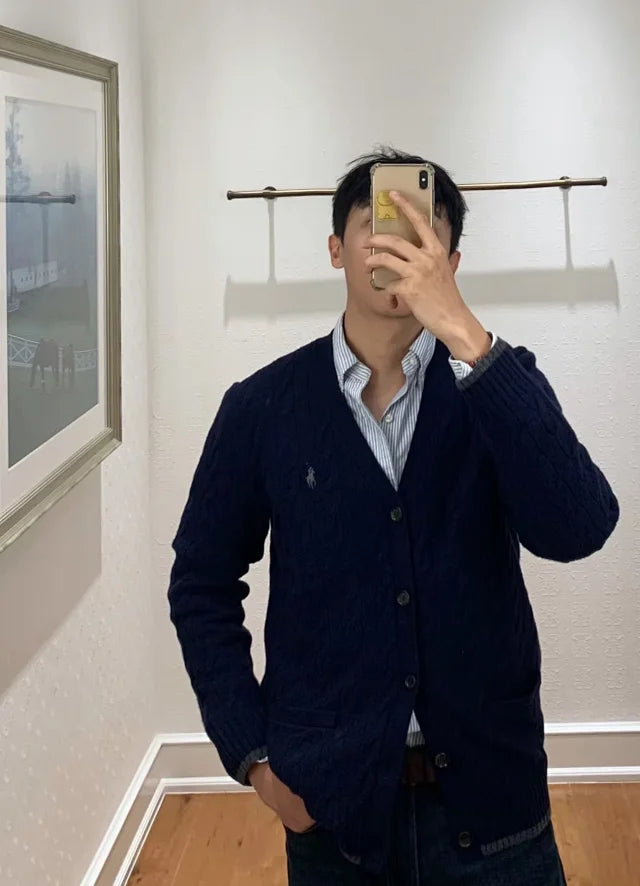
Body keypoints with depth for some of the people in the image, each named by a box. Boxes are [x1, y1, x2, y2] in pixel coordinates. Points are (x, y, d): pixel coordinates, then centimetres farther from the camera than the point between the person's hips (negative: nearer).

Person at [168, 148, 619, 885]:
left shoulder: (498, 381, -3)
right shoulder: (262, 407, -3)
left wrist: (463, 333, -26)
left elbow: (575, 532, -20)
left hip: (488, 792, 0)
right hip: (329, 803, 0)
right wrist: (251, 754, -3)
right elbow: (202, 584, 5)